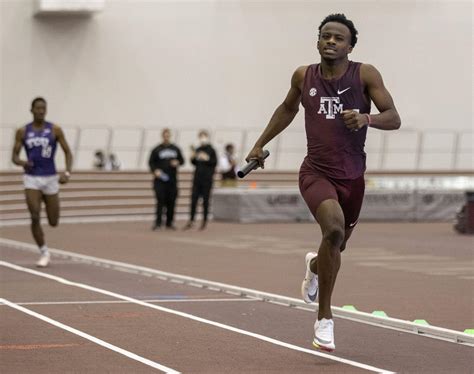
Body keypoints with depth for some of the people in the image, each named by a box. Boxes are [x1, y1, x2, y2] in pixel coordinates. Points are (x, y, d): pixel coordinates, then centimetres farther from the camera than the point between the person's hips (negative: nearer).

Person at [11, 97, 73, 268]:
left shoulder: (55, 130, -1)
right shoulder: (22, 131, 1)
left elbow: (67, 152, 1)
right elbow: (14, 156, 3)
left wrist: (67, 172, -14)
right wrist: (22, 162, -20)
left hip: (50, 178, 0)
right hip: (31, 178, 0)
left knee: (53, 222, 4)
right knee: (35, 218, -14)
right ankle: (44, 253, 2)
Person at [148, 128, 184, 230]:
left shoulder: (175, 149, 12)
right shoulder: (157, 149, 3)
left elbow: (182, 160, 17)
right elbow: (151, 162, 3)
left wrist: (178, 163, -6)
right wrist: (155, 170, -15)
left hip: (172, 180, 3)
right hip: (160, 180, -3)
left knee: (171, 202, 3)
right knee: (160, 201, -10)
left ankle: (169, 223, 12)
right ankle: (158, 223, -9)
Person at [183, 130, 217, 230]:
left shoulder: (211, 150, -3)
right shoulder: (198, 150, 11)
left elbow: (215, 162, -7)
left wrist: (207, 158, -19)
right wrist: (192, 158, -1)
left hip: (207, 178, -4)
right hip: (197, 177, 4)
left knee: (205, 200, 1)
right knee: (194, 198, 1)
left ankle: (204, 221, 9)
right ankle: (191, 220, 5)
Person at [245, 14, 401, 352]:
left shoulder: (365, 74, -5)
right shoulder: (303, 76, 2)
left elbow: (394, 118, -9)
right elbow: (288, 109, 23)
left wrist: (366, 118, -29)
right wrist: (261, 144, 25)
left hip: (352, 176, 1)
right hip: (316, 172, -1)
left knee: (337, 245, 17)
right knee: (334, 227, -30)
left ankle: (314, 265, 59)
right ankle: (325, 319, -17)